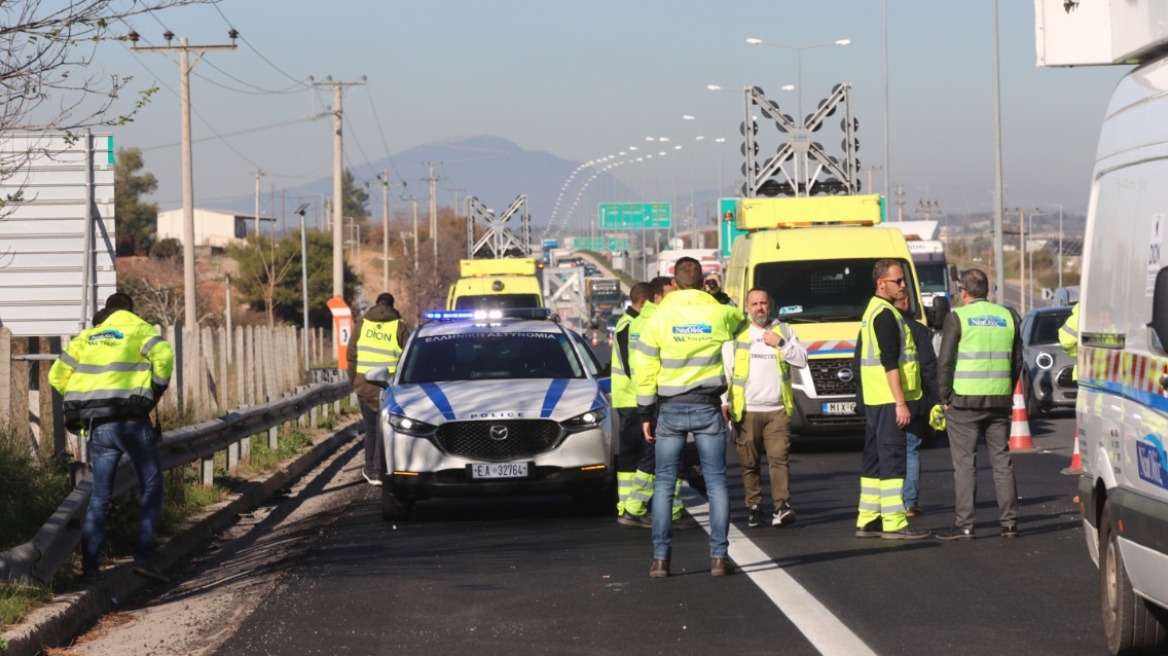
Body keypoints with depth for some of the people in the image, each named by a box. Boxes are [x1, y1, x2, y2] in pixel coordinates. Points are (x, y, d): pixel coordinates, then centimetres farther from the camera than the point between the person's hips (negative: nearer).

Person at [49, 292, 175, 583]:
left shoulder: (86, 337, 18)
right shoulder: (139, 329, 5)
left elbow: (57, 375, 14)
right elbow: (163, 356, -14)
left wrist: (79, 400, 19)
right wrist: (157, 390, -1)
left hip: (97, 426, 5)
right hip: (130, 420, -5)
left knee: (100, 494, 12)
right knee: (151, 487, 2)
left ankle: (90, 565, 7)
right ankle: (143, 557, -10)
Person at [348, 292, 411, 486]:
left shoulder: (361, 324, 7)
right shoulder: (399, 327, 2)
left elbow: (351, 356, 7)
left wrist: (353, 381, 15)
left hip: (364, 384, 2)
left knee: (370, 429, 13)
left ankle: (370, 469, 19)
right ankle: (378, 472, 0)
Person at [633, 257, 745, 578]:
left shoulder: (659, 318, -5)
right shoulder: (720, 314, -1)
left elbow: (644, 369, -5)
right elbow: (741, 320, 24)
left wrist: (646, 413, 2)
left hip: (670, 408, 0)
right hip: (708, 407, 1)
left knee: (664, 483, 6)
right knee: (716, 481, 5)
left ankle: (661, 558, 2)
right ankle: (718, 556, 1)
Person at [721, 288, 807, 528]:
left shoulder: (783, 330, 13)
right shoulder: (736, 334, 8)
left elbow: (802, 360, 6)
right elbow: (725, 370, 5)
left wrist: (780, 343, -8)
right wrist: (724, 401, -5)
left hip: (778, 410, 0)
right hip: (746, 411, 0)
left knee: (779, 458, -11)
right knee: (749, 463, 2)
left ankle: (782, 506, -15)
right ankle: (754, 507, 11)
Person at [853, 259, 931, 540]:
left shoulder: (873, 312, 18)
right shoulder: (886, 314, -14)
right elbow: (890, 362, -21)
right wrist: (901, 402, -22)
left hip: (874, 400, 10)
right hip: (888, 399, -10)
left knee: (875, 458, 12)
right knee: (892, 457, -10)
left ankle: (868, 520, 15)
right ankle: (894, 523, -11)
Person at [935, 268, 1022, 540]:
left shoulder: (957, 317, -5)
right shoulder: (1007, 317, 10)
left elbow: (945, 361, -8)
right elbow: (1017, 361, 13)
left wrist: (946, 397, 0)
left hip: (964, 400, -4)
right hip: (1000, 400, 5)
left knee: (965, 463, -2)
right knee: (1002, 461, 9)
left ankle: (965, 525, -3)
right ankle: (1009, 522, 8)